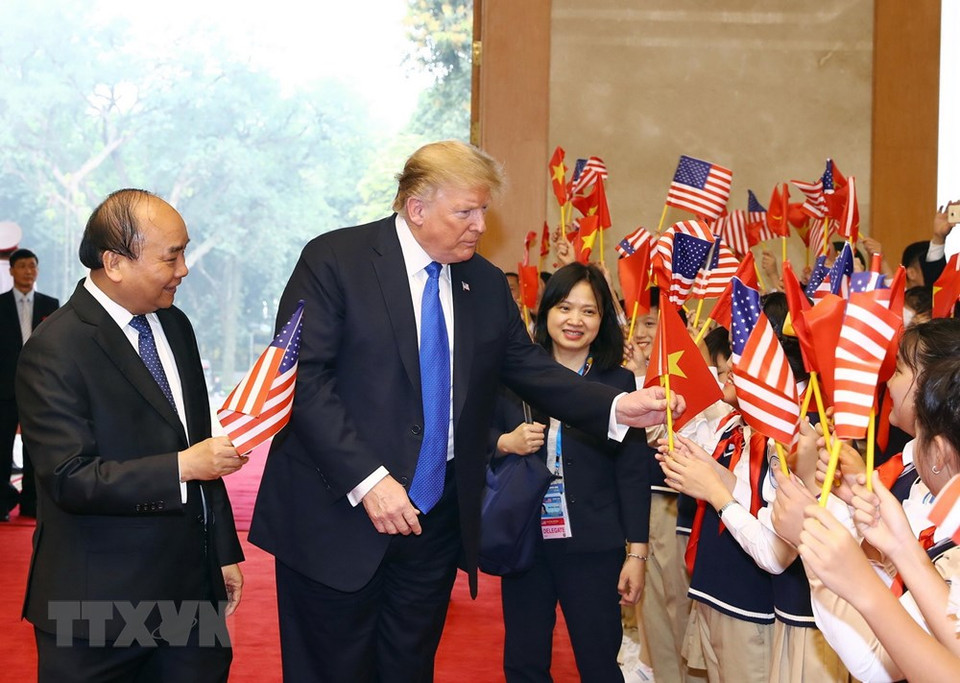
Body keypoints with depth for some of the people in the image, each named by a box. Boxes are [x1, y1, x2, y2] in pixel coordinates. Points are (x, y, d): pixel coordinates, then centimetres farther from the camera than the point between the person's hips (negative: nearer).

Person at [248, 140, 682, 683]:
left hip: (438, 517, 5)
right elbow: (304, 379, -15)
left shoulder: (487, 285, 7)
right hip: (339, 515, -4)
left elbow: (533, 370, 8)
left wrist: (617, 408, -9)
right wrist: (367, 480, -23)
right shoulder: (334, 261, -9)